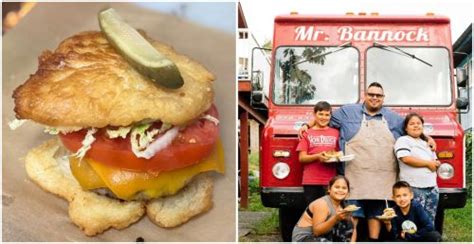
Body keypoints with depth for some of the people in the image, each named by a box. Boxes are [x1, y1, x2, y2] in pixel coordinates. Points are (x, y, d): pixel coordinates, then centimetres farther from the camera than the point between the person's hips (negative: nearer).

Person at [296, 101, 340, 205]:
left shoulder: (335, 133, 13)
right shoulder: (307, 134, 6)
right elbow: (302, 158, 1)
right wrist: (317, 156, -15)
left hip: (330, 181, 1)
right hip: (311, 181, -1)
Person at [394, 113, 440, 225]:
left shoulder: (426, 143, 21)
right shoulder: (403, 141, -1)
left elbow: (435, 161, 27)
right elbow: (406, 159, -17)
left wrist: (435, 164, 0)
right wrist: (428, 163, -9)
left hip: (432, 187, 7)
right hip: (414, 188, -7)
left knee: (430, 222, 8)